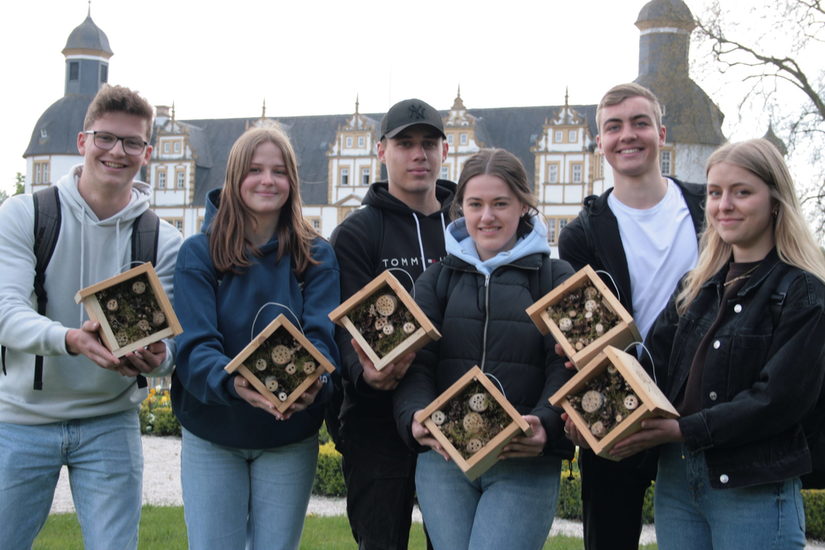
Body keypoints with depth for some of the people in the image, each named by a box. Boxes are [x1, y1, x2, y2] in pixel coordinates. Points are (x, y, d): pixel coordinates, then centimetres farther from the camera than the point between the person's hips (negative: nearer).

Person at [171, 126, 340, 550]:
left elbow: (322, 335, -13)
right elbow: (194, 345, -15)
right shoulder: (198, 253, -5)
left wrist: (313, 380, -36)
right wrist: (231, 381, -36)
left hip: (290, 436, 1)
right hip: (211, 436, -1)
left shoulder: (317, 256, -1)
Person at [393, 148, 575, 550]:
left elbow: (566, 368, -5)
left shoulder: (555, 278, 5)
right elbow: (416, 363, 2)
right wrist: (415, 417, -18)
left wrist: (546, 426, -24)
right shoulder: (438, 279, 12)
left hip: (526, 464, -3)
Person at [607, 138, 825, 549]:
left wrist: (685, 430, -18)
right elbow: (656, 365, 5)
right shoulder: (698, 284, 12)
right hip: (676, 480, 6)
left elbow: (782, 398, -16)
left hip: (755, 492, -6)